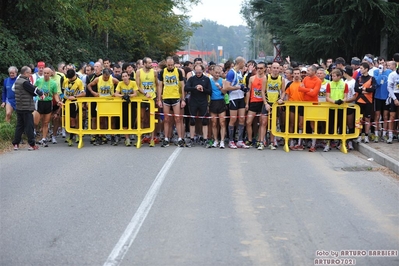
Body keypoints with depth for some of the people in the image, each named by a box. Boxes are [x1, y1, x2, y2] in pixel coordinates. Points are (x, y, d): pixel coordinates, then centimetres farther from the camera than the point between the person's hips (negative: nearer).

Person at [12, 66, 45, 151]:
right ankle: (32, 144, 1)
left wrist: (38, 94, 2)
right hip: (26, 108, -8)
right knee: (29, 126, -2)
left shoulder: (17, 81, 12)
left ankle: (15, 144, 12)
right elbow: (34, 90, -11)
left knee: (19, 126, 12)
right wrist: (41, 93, 6)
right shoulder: (25, 82, -16)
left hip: (19, 108, 8)